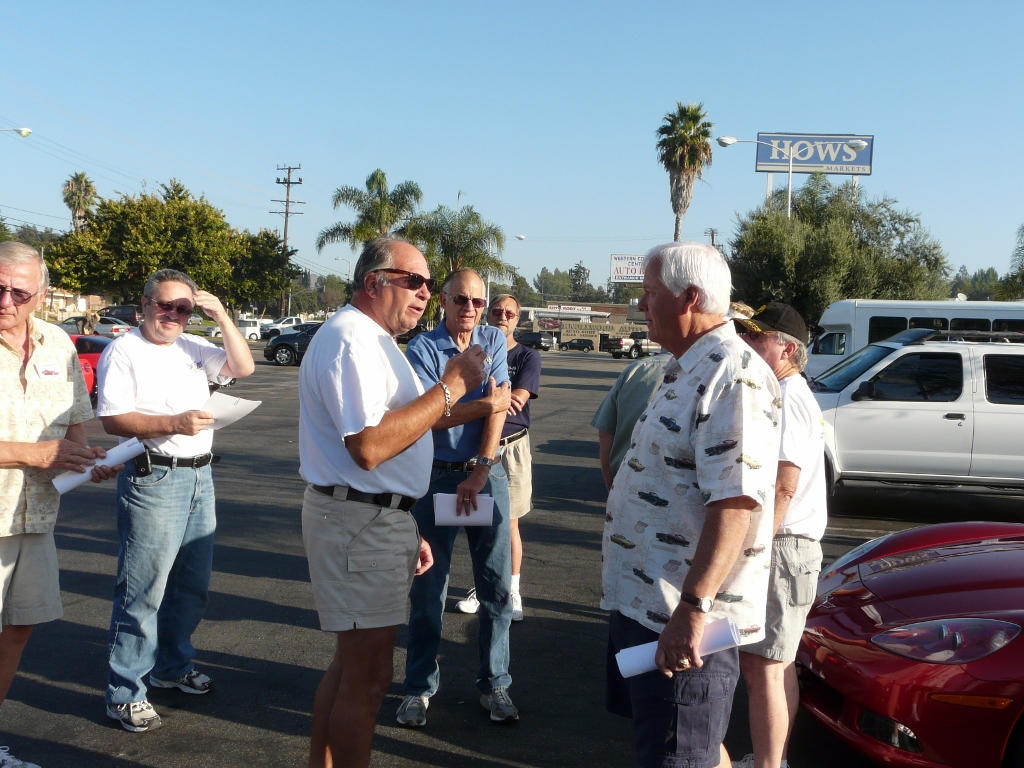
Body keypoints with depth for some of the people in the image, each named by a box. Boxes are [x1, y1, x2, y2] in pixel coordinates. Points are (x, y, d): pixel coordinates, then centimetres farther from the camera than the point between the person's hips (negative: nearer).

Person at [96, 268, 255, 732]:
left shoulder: (193, 348, 15)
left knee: (192, 586, 15)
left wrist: (222, 317, -3)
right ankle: (124, 692, 4)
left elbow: (243, 367, 6)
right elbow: (112, 419, -13)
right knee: (143, 591, -5)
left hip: (199, 477, 7)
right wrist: (173, 424, -22)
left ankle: (173, 665, 32)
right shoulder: (124, 352, -5)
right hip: (153, 481, -7)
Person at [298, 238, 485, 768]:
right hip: (360, 524, -11)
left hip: (376, 519, 11)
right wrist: (449, 388, -22)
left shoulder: (371, 339, 18)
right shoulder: (350, 339, -17)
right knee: (368, 677, -3)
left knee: (351, 664, 18)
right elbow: (368, 446, -29)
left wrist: (407, 531, 21)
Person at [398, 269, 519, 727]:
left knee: (496, 583, 5)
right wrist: (485, 404, -12)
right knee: (428, 586, 4)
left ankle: (494, 683, 18)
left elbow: (499, 408, -5)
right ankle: (419, 686, 17)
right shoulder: (422, 349, -5)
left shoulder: (494, 341, 4)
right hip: (436, 477, -2)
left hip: (487, 474, 3)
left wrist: (481, 471, -13)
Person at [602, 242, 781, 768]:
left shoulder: (733, 375, -20)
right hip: (641, 601, 10)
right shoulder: (690, 370, 13)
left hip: (682, 619, -10)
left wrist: (693, 607, -33)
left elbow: (734, 502, -29)